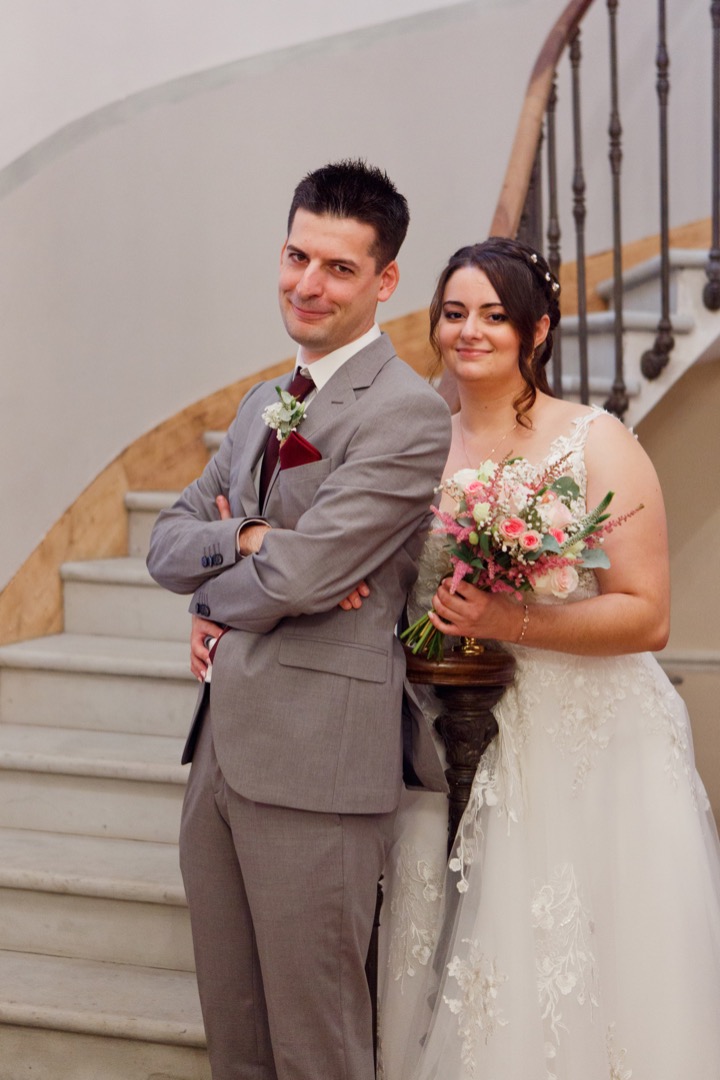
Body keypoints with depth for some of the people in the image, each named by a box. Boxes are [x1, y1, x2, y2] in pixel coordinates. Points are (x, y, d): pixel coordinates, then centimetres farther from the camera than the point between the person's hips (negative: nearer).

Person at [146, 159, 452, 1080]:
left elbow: (298, 576, -20)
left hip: (315, 757, -8)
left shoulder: (407, 414, -13)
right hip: (221, 745, 8)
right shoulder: (262, 405, 16)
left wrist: (212, 599, 0)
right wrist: (245, 540, -10)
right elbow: (167, 541, 11)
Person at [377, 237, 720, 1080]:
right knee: (456, 985, 6)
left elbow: (646, 616, -10)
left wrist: (513, 622, -22)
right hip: (455, 752, 4)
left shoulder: (595, 442, -6)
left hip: (582, 749, -4)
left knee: (568, 991, -2)